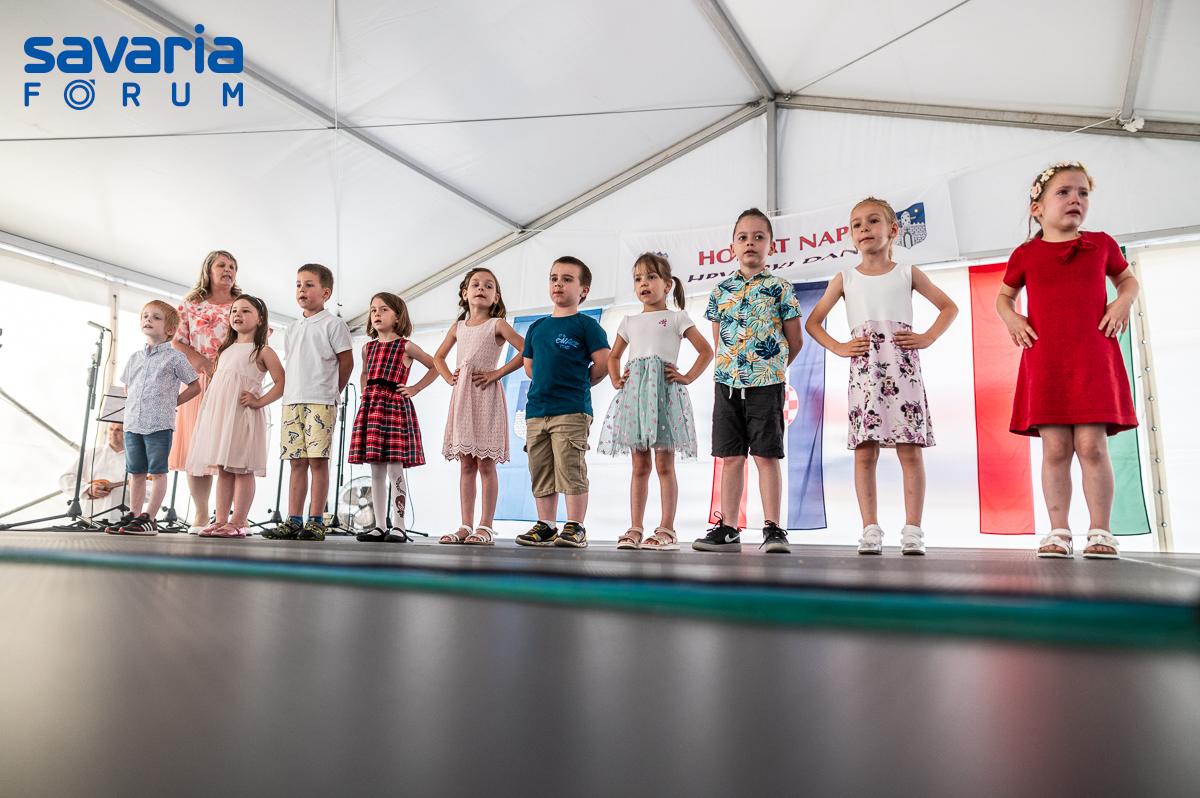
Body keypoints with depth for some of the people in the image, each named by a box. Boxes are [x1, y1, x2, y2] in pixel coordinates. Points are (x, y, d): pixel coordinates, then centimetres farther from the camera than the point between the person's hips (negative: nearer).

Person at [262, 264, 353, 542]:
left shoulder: (333, 324, 0)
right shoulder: (293, 328, 18)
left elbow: (346, 362, 0)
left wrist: (331, 391, 4)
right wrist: (289, 392, 12)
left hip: (320, 402, -6)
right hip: (292, 402, 6)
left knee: (317, 460, -6)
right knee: (296, 462, 6)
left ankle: (316, 522, -3)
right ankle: (293, 521, 8)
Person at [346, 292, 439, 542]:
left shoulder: (406, 346, 1)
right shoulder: (368, 348, 17)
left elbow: (435, 366, 6)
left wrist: (415, 389, 0)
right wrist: (366, 393, 16)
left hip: (395, 405, -5)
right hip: (370, 406, 5)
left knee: (395, 469, -8)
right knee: (376, 471, 6)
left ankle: (398, 526, -2)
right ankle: (380, 526, 12)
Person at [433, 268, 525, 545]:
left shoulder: (497, 325, 1)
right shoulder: (458, 327, 16)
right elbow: (438, 357, 29)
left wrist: (498, 373, -10)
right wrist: (449, 377, 11)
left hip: (486, 395, -5)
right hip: (461, 397, 5)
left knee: (485, 463, -5)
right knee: (466, 465, 6)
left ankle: (486, 527, 0)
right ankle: (466, 526, 11)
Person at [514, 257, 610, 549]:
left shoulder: (586, 324, -1)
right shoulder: (537, 327, 16)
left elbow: (603, 363, -6)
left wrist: (578, 384, 3)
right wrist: (547, 383, 12)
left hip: (572, 411, -6)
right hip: (536, 410, 6)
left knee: (571, 470, -6)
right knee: (541, 472, 9)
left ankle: (575, 528, 1)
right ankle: (545, 526, 17)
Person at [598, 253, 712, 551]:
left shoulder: (676, 318, 5)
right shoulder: (629, 322, 18)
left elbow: (706, 351, 2)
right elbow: (613, 356, 28)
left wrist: (687, 377, -5)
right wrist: (616, 380, 13)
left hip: (664, 391, -4)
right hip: (634, 392, 4)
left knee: (664, 464, -4)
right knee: (639, 466, 6)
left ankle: (667, 530, 0)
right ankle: (635, 528, 8)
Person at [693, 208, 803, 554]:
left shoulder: (779, 288, 2)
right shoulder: (721, 289, 11)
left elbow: (794, 341, 6)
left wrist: (770, 369, 11)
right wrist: (728, 369, 9)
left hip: (767, 383, -3)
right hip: (727, 383, 3)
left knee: (766, 456, -2)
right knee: (731, 457, 6)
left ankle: (772, 528, 5)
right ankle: (728, 528, 11)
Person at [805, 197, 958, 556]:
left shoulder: (906, 273, 10)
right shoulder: (845, 278, 11)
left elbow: (948, 307, 16)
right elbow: (812, 322, 14)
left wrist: (927, 338, 1)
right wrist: (838, 347, 1)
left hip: (902, 367, -1)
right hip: (863, 370, 1)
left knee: (910, 451, -4)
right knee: (864, 452, -2)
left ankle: (913, 530, 0)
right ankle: (871, 530, 2)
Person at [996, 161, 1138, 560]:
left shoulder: (1102, 244, 10)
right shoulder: (1025, 254, 8)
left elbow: (1127, 278, 24)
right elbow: (1003, 296, 21)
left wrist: (1123, 301, 3)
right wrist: (1011, 318, 1)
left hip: (1094, 358, 0)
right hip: (1044, 362, 0)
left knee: (1092, 445, -5)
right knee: (1055, 449, 1)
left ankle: (1100, 532, 4)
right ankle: (1059, 531, 7)